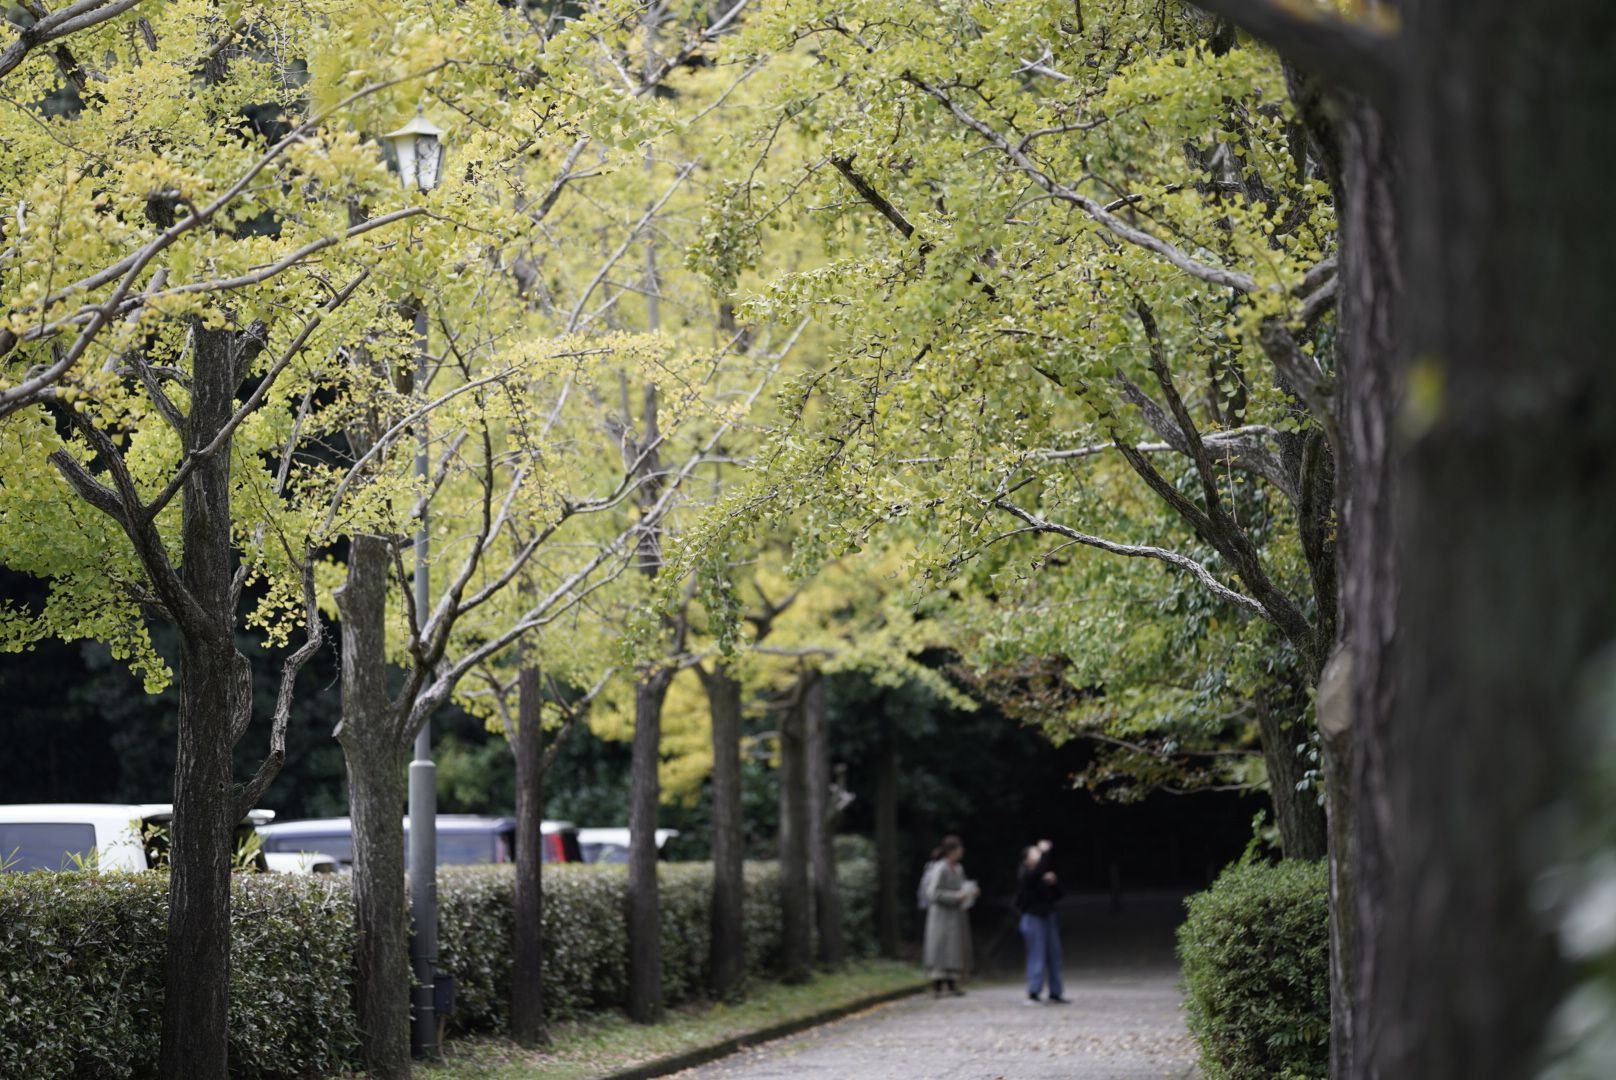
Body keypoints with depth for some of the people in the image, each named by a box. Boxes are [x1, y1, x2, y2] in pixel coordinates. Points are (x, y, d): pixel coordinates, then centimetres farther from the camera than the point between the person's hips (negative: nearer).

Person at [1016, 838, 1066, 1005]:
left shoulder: (1042, 876, 13)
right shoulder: (1026, 876, -9)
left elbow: (1057, 896, 14)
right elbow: (1040, 869, -32)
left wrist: (1054, 882, -3)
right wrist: (1045, 852, -21)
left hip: (1047, 917, 8)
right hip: (1033, 918, -8)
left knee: (1054, 956, 7)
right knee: (1037, 957, -9)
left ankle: (1055, 994, 12)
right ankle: (1033, 994, -6)